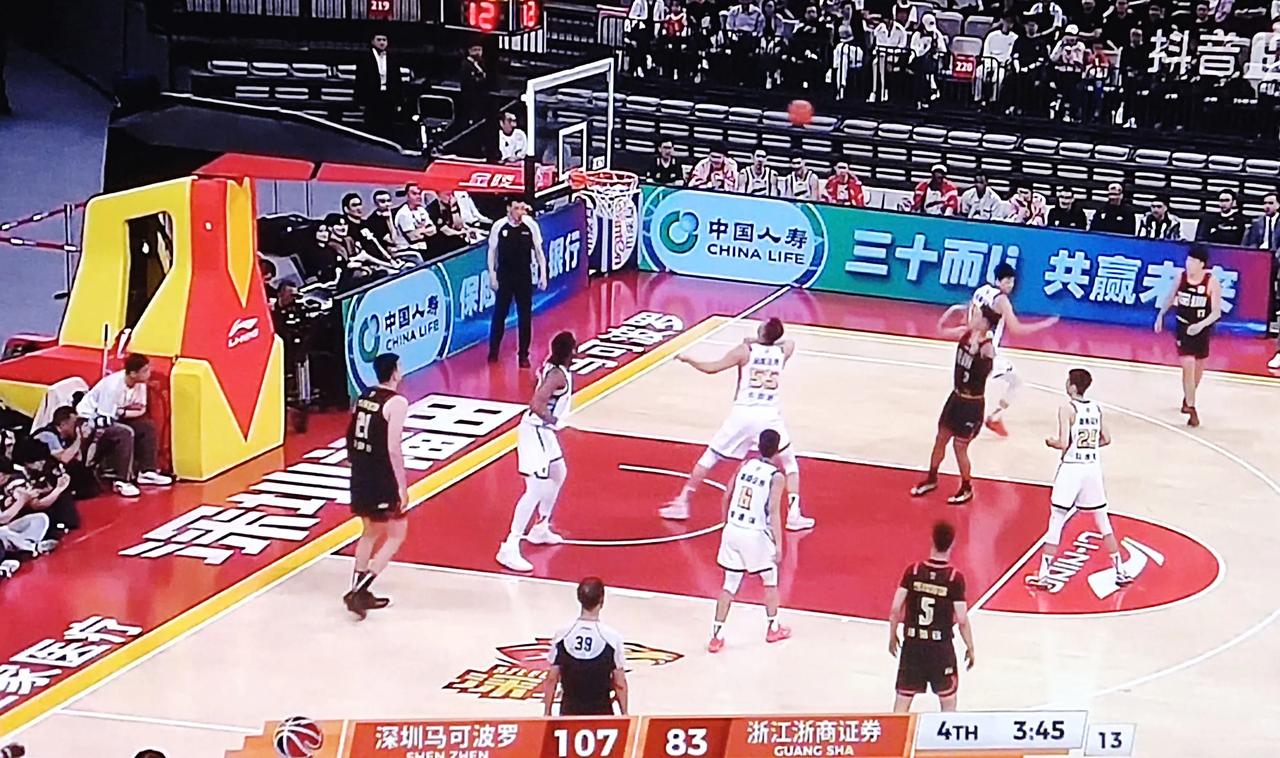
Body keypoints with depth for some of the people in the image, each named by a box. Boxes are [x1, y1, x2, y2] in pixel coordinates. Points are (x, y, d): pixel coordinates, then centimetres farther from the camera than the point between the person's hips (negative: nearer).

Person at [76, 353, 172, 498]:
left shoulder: (140, 383, -9)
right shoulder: (113, 385, -32)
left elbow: (141, 410, -3)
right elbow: (105, 418, -31)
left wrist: (122, 412, -19)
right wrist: (127, 412, -18)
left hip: (113, 417, 8)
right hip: (90, 419, -8)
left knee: (147, 427, -2)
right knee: (125, 433, -30)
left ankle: (146, 471, 6)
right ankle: (121, 481, -26)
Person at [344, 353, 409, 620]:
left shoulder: (364, 397, 8)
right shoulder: (396, 402, -15)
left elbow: (351, 438, 13)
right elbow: (393, 448, -20)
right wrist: (402, 487, -16)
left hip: (360, 475, 8)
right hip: (382, 479, -8)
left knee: (370, 532, 21)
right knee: (396, 535, 4)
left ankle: (359, 592, 23)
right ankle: (359, 591, -6)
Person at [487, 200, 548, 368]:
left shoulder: (531, 225, -7)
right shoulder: (498, 226, -8)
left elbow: (538, 250, 2)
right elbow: (492, 251, 1)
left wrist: (543, 274, -1)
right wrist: (492, 275, -2)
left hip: (524, 276, 0)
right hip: (504, 276, 0)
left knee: (525, 315, 3)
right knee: (499, 313, 7)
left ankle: (524, 354, 11)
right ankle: (493, 351, 21)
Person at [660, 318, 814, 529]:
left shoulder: (745, 351, -1)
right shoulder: (783, 351, 7)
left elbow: (712, 368, -6)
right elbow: (788, 342, 32)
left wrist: (688, 359, 10)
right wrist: (758, 342, 27)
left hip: (742, 413, -1)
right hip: (769, 416, 1)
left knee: (709, 458, 13)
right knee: (790, 465, 17)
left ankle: (682, 504, 15)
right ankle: (794, 514, 5)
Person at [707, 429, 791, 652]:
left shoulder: (745, 465, 4)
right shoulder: (777, 476, -11)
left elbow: (727, 496, 10)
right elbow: (774, 511, -17)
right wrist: (778, 544, -15)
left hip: (733, 531, 4)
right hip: (756, 535, -4)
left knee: (730, 585, 11)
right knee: (770, 581, 20)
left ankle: (716, 636, 6)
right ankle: (773, 629, 32)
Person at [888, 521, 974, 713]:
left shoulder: (912, 571, -5)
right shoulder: (955, 578, -12)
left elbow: (895, 609, -4)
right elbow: (962, 621, -10)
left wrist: (892, 636, 11)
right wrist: (970, 648, 4)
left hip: (912, 644, 2)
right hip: (941, 646, -2)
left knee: (903, 699, 10)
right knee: (948, 701, 13)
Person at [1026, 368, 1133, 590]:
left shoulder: (1067, 408, -11)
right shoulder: (1096, 408, 6)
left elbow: (1063, 443, -17)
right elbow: (1106, 439, 11)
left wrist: (1051, 442, 2)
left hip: (1071, 469, -5)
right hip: (1093, 468, 5)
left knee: (1056, 522, 1)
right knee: (1103, 522, 16)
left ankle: (1044, 575, 1)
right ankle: (1119, 571, 18)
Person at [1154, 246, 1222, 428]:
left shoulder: (1212, 282, -18)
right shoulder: (1181, 276, -9)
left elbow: (1216, 312, -18)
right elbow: (1170, 297, 10)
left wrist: (1201, 324, -33)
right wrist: (1160, 315, 5)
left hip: (1202, 329, 0)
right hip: (1183, 327, 0)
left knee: (1198, 368, 18)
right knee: (1188, 367, -12)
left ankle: (1188, 398, 44)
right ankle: (1191, 409, -6)